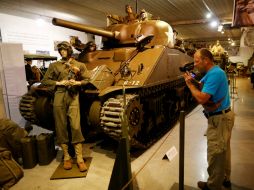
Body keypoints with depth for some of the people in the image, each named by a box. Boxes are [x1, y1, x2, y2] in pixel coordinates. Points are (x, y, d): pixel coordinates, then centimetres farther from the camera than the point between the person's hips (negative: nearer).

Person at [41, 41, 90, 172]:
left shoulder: (79, 65, 9)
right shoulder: (54, 65, 9)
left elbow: (87, 80, 13)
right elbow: (45, 81, 10)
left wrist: (77, 83, -6)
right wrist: (59, 83, -5)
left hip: (73, 97, -1)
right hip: (59, 97, 1)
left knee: (76, 127, -6)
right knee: (61, 128, 5)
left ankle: (80, 159, 4)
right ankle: (66, 157, 20)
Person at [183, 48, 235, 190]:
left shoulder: (214, 74, -23)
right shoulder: (215, 72, 10)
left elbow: (202, 98, -28)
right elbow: (206, 91, 12)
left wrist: (190, 84, -15)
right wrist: (194, 82, -2)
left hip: (219, 119, -10)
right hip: (223, 116, 11)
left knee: (215, 154, 3)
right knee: (224, 150, 22)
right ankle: (224, 178, 39)